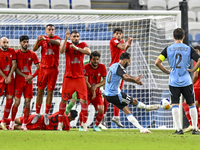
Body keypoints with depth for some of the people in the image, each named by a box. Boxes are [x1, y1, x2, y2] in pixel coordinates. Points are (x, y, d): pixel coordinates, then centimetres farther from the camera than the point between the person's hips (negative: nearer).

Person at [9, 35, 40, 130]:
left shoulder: (32, 54, 5)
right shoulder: (16, 53, 1)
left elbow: (39, 68, 4)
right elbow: (15, 68, -3)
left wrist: (32, 76, -11)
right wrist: (25, 76, -13)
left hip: (29, 81, 2)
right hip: (18, 80, -2)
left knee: (27, 103, -2)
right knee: (17, 102, -8)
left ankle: (24, 125, 5)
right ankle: (12, 122, 8)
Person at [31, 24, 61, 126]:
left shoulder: (56, 38, 4)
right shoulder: (42, 39, 7)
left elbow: (57, 42, -21)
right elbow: (34, 49, -6)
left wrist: (46, 39, -38)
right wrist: (37, 41, -26)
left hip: (53, 69, -1)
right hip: (43, 68, 1)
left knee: (50, 91, 1)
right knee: (40, 90, 1)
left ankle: (46, 114, 7)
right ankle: (37, 113, 7)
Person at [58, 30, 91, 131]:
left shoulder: (82, 45, 6)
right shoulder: (67, 44, 4)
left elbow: (88, 52, -15)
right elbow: (61, 51, -18)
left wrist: (76, 48, -25)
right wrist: (66, 39, -26)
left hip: (80, 77, 0)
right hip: (68, 77, 0)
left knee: (84, 100, -6)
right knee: (63, 99, 3)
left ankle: (84, 123, 1)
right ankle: (60, 122, 15)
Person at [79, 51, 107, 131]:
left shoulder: (102, 67, -3)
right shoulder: (86, 67, -12)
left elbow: (105, 80, -5)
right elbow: (85, 82, -15)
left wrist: (96, 86, -21)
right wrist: (92, 91, -18)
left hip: (97, 93, 3)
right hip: (87, 92, -3)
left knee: (101, 110, -16)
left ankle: (96, 126, 8)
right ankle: (80, 126, 0)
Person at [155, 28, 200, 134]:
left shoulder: (168, 49, 1)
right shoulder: (189, 49, 0)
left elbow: (157, 62, -6)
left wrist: (166, 71, 5)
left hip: (173, 82, 0)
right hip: (186, 81, 0)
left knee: (175, 105, 2)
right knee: (191, 104, 11)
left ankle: (178, 129, -6)